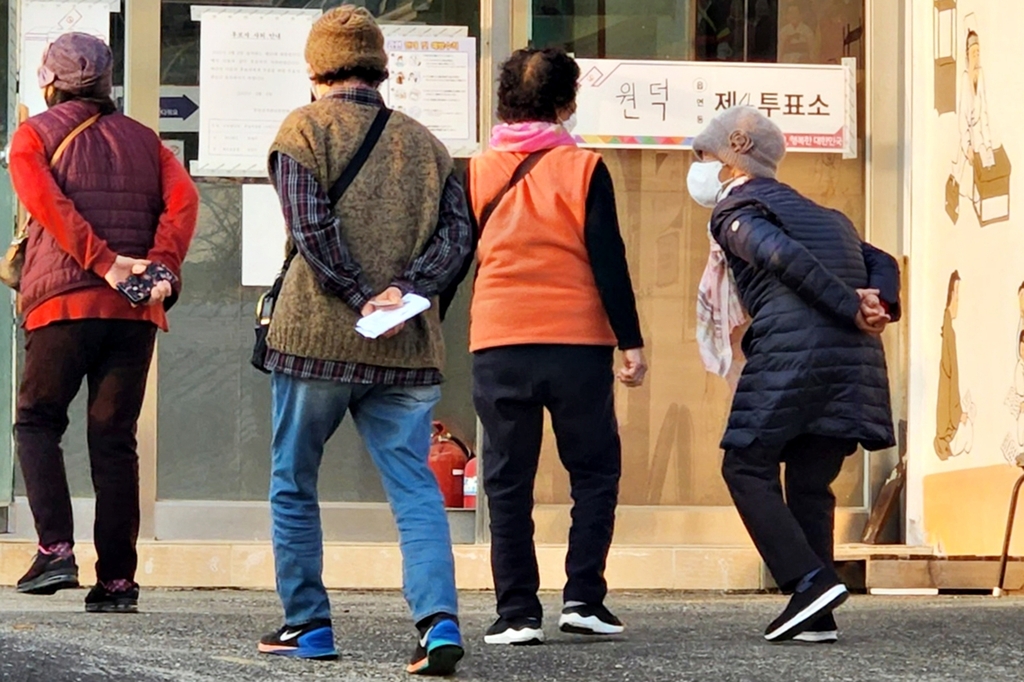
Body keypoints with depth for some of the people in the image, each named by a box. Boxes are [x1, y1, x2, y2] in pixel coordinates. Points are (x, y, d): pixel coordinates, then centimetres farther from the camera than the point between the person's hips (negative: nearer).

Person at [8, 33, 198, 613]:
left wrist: (105, 263, -16)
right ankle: (117, 579, 0)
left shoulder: (34, 136, 7)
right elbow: (183, 198, 0)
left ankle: (56, 549, -8)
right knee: (115, 437, 6)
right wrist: (162, 267, -11)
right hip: (136, 310, 3)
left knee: (37, 421, 11)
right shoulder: (143, 140, 17)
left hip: (63, 303, -3)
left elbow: (48, 204, -12)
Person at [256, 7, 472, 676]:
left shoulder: (305, 128, 0)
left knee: (294, 484, 12)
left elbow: (310, 226, -13)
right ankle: (439, 620, -16)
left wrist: (359, 299, -9)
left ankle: (308, 625, 15)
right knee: (415, 487, 1)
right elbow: (458, 232, 2)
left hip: (317, 339, -3)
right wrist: (404, 289, -8)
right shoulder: (423, 142, 14)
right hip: (408, 347, 3)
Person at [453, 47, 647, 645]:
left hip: (498, 345, 2)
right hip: (577, 342, -2)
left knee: (509, 483, 6)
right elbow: (608, 260, -5)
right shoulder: (583, 168, -2)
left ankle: (518, 612, 2)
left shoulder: (479, 172, 6)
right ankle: (584, 598, 0)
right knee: (594, 473, 10)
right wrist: (631, 342, -2)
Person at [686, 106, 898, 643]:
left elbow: (784, 256, -16)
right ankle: (817, 617, 5)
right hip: (854, 357, 8)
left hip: (793, 351, -8)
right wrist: (878, 303, 1)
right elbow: (881, 262, 20)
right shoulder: (817, 214, 29)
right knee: (810, 482, 11)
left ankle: (810, 580, -13)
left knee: (747, 467, 1)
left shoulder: (735, 210, 3)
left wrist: (853, 309, -14)